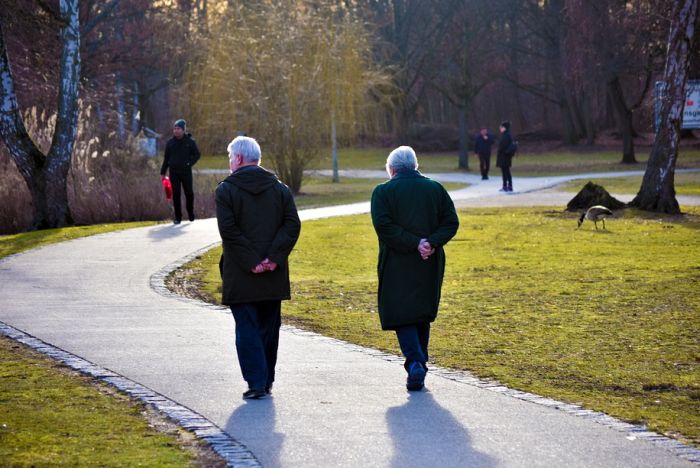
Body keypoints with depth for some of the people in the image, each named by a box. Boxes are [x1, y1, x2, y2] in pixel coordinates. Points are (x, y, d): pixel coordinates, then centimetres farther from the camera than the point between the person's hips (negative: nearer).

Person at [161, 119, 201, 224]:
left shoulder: (190, 141, 0)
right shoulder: (170, 142, 6)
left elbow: (197, 154, 4)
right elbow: (166, 158, 12)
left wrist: (189, 163, -11)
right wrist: (163, 172, 11)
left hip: (186, 172, -2)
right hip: (174, 172, 2)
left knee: (189, 193, 3)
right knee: (176, 195, 1)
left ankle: (191, 213, 24)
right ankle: (178, 217, 7)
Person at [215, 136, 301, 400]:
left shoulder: (226, 190, -5)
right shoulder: (279, 188, 7)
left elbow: (228, 229, -15)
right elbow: (292, 225, -3)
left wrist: (251, 261, -13)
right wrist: (274, 257, -7)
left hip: (240, 277, -4)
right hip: (273, 278, 4)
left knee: (247, 329, 0)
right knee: (269, 328, 14)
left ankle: (257, 383, -7)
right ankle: (267, 381, 19)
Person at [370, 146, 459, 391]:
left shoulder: (383, 192, -3)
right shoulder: (436, 189, 7)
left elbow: (383, 225, -16)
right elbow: (451, 222, -1)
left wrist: (414, 243, -16)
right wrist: (431, 243, -11)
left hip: (397, 265, -3)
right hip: (430, 265, 4)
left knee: (401, 315, 1)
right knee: (424, 315, 17)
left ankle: (415, 363, -17)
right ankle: (420, 364, 22)